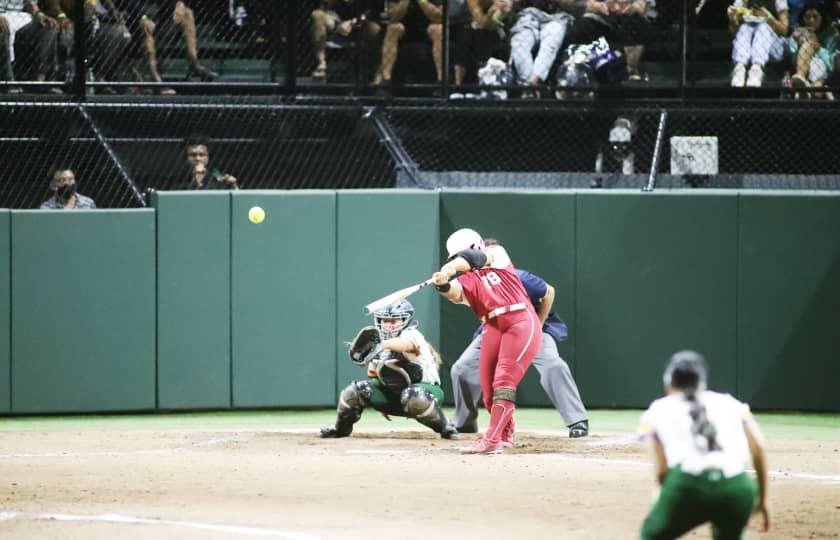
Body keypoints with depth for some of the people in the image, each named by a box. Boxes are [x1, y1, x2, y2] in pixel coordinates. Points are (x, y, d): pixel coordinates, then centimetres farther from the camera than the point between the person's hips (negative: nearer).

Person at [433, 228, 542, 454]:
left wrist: (453, 267, -32)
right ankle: (505, 433, 25)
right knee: (488, 387, 0)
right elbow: (454, 293, -11)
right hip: (493, 329, 5)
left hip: (522, 323, -5)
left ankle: (492, 439, -24)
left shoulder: (497, 254, 8)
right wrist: (443, 285, -35)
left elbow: (479, 258, -14)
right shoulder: (466, 280, 12)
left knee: (504, 380, -17)